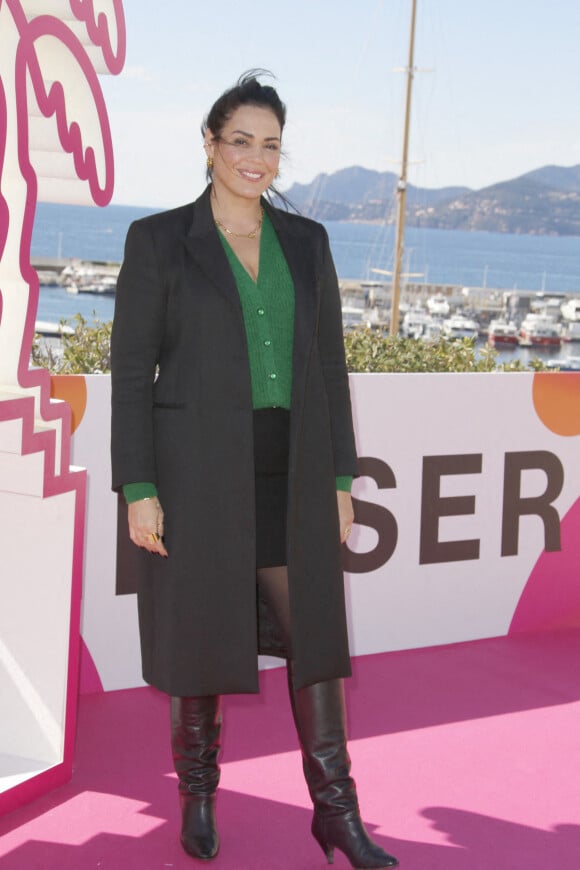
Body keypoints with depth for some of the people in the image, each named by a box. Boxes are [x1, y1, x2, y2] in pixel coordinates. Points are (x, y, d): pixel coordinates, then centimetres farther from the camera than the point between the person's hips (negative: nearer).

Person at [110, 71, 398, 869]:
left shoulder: (306, 242, 8)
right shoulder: (157, 239, -3)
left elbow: (328, 364, 10)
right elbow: (131, 369, -5)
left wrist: (340, 480, 6)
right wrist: (139, 490, -10)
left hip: (290, 473, 4)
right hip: (197, 467, -3)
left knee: (313, 634, 4)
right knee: (199, 633, 6)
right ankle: (198, 797, 26)